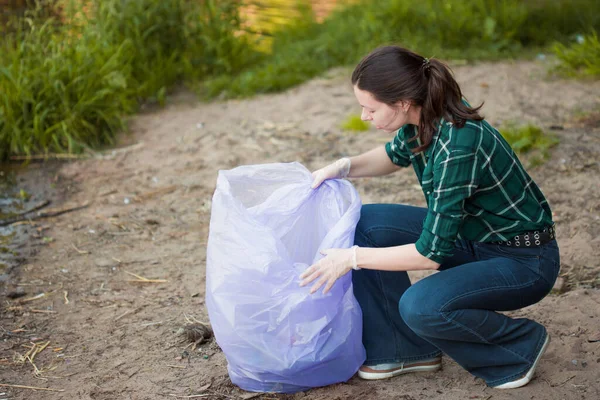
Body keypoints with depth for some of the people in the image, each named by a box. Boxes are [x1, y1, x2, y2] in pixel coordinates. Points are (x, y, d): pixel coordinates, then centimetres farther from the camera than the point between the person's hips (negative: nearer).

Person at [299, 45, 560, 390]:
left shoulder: (457, 148, -34)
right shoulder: (423, 115, -10)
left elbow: (430, 254, -29)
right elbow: (396, 155, 14)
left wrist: (352, 258, -21)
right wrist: (344, 168, -4)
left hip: (525, 262, -8)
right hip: (469, 232, 8)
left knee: (420, 306, -30)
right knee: (366, 223, -3)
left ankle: (520, 345, -2)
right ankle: (402, 350, 8)